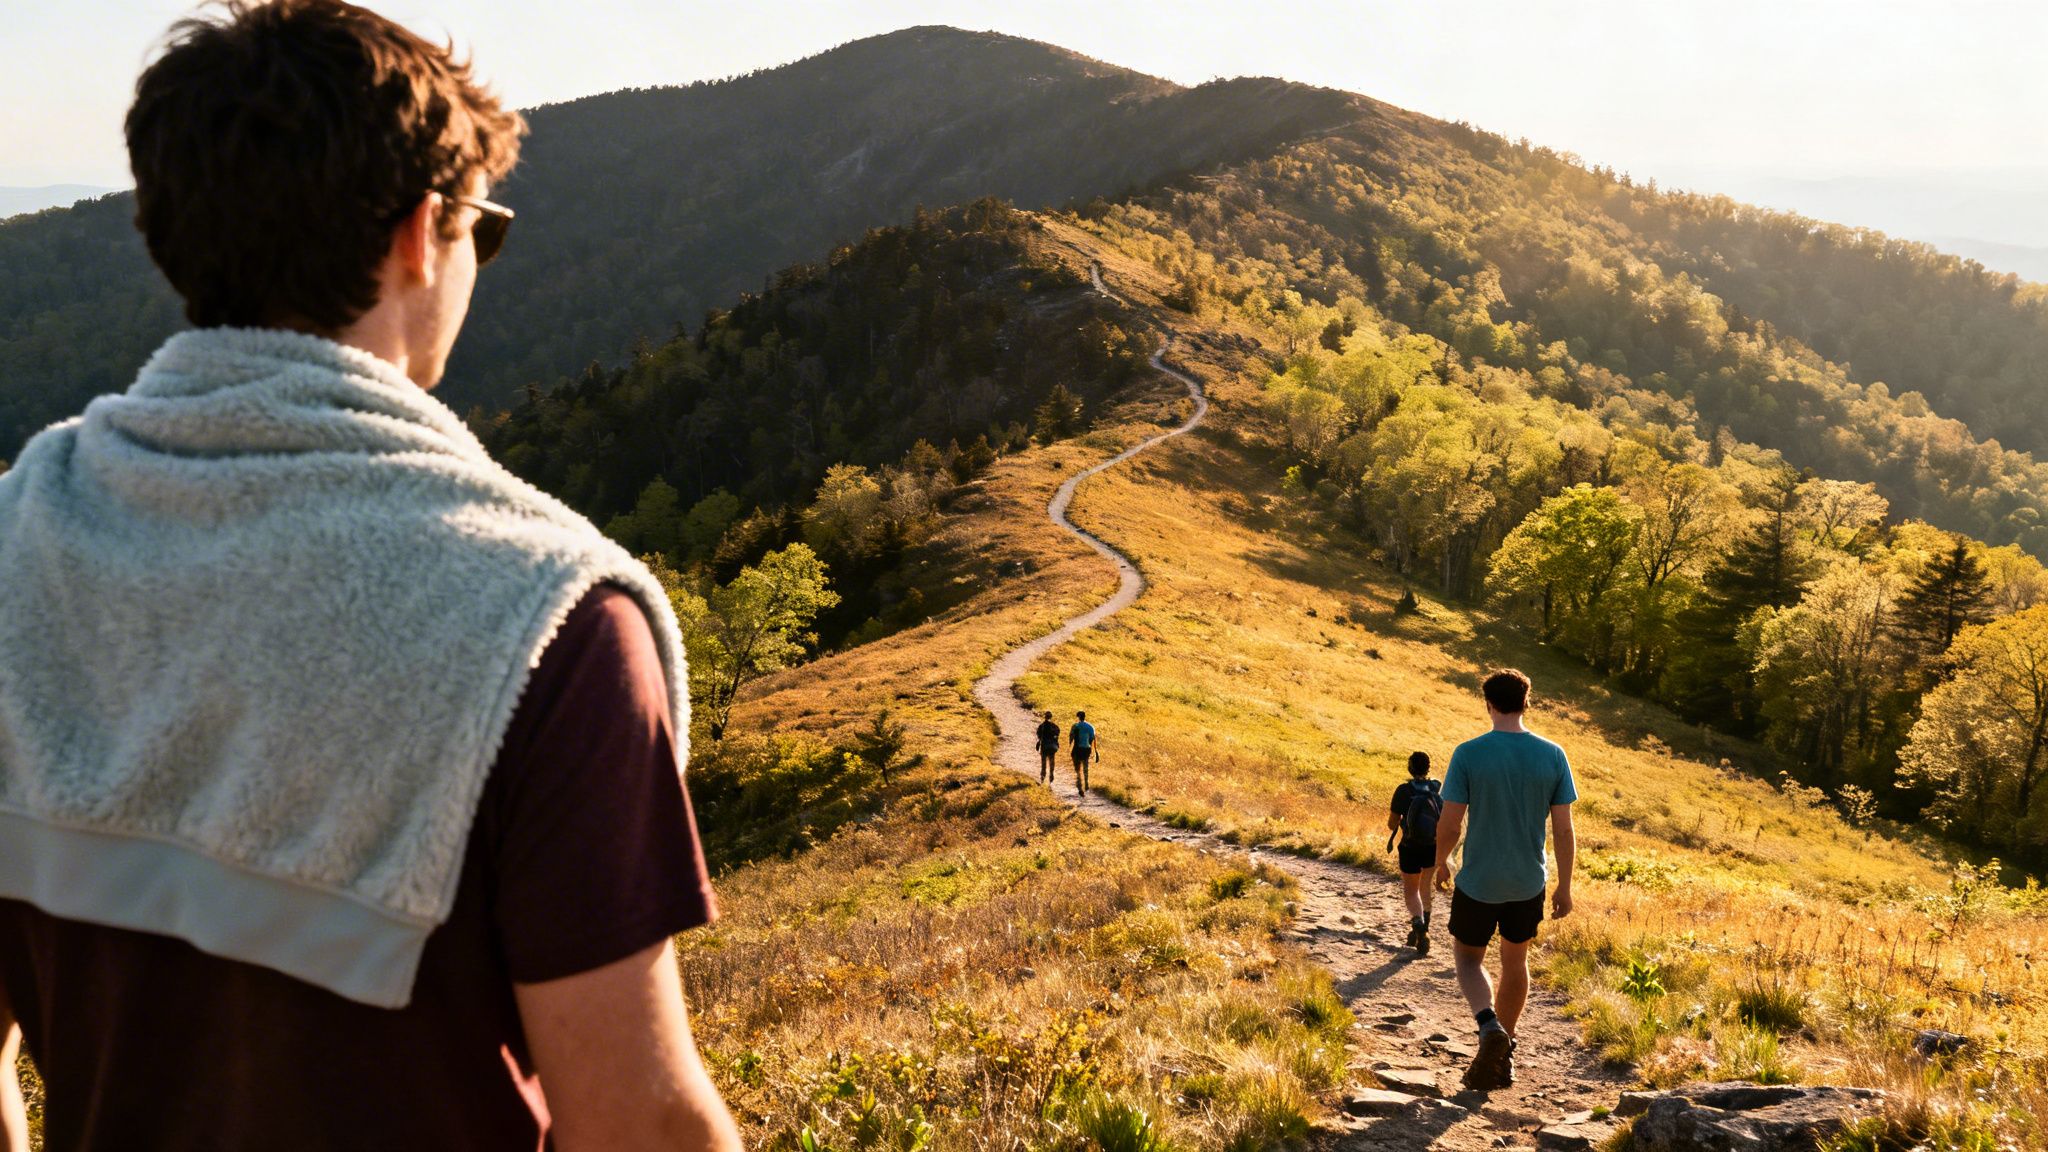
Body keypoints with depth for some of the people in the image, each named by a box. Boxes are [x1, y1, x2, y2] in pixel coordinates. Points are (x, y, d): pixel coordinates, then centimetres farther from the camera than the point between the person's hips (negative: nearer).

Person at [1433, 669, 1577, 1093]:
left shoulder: (1468, 754, -14)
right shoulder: (1552, 756, -6)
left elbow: (1450, 824, -12)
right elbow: (1563, 829, -4)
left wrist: (1441, 862, 9)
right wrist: (1565, 887, 6)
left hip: (1478, 882, -3)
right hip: (1529, 884, 3)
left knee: (1467, 958, 17)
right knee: (1514, 960, 20)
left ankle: (1490, 1028, -10)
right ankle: (1501, 1057, 29)